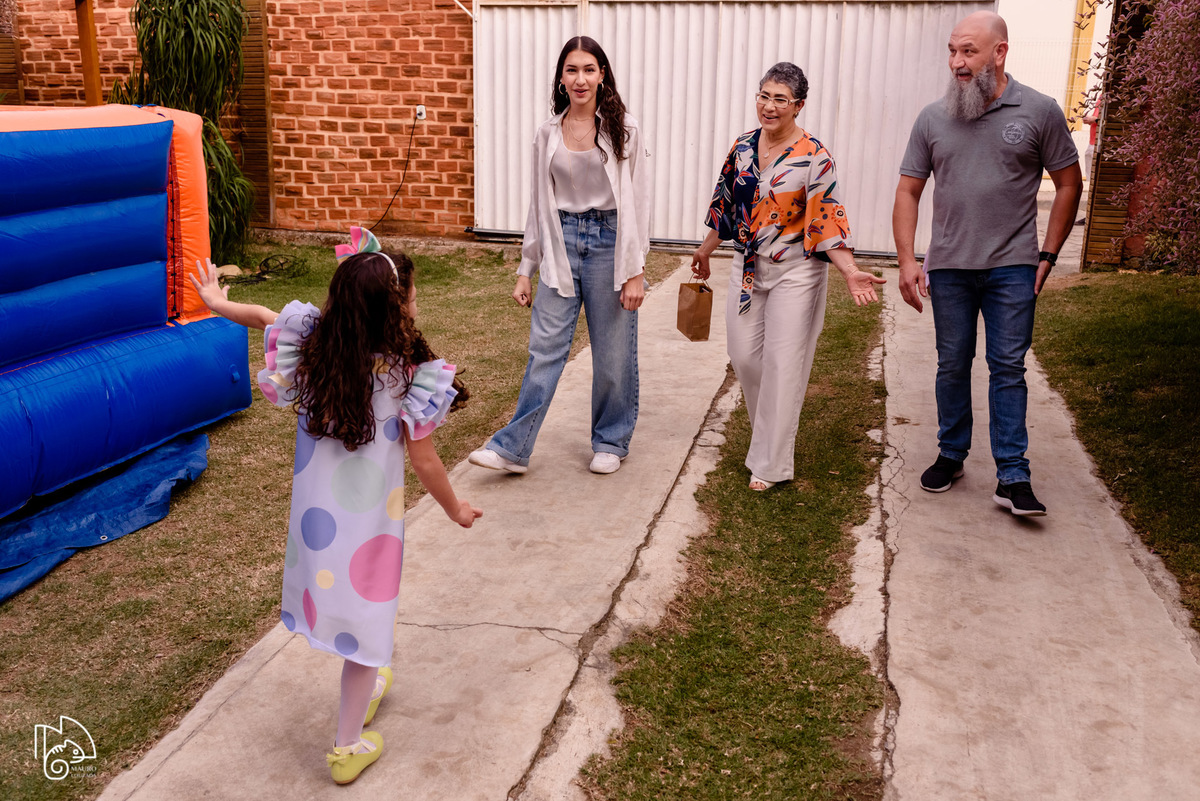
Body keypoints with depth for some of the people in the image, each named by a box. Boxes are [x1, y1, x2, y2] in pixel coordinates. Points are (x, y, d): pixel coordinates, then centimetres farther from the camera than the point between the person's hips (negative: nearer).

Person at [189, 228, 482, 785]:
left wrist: (220, 303, 30)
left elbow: (264, 315, 10)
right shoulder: (407, 377, -20)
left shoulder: (313, 350, -10)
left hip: (312, 512, 5)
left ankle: (365, 688, 50)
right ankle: (348, 745, 24)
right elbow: (425, 464, -13)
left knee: (333, 596, 26)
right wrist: (456, 510, 4)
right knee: (365, 621, 11)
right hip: (370, 521, -5)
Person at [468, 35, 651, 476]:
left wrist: (635, 271, -8)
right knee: (545, 348, -1)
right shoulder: (548, 133, 5)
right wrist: (526, 269, 9)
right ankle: (513, 447, 5)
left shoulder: (623, 129, -3)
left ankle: (610, 441, 25)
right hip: (561, 244, 2)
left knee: (612, 352, 7)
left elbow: (638, 201, -4)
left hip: (609, 242, -2)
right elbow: (539, 202, 11)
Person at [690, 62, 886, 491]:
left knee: (783, 364, -2)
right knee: (744, 356, 6)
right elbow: (726, 204, 16)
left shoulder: (813, 156, -12)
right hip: (748, 266, 5)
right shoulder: (743, 146, 4)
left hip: (795, 271, -5)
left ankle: (770, 463, 10)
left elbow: (827, 219, -15)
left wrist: (851, 272, -26)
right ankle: (770, 432, 32)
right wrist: (706, 250, 24)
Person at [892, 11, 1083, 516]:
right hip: (949, 267, 2)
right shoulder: (933, 118, 4)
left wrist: (1047, 255, 0)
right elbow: (908, 192, 6)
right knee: (952, 366, 10)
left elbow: (1069, 184, 5)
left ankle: (1012, 478, 3)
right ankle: (951, 456, 26)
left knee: (1008, 368, -1)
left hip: (1012, 268, -2)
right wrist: (907, 260, -3)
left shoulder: (1039, 112, -1)